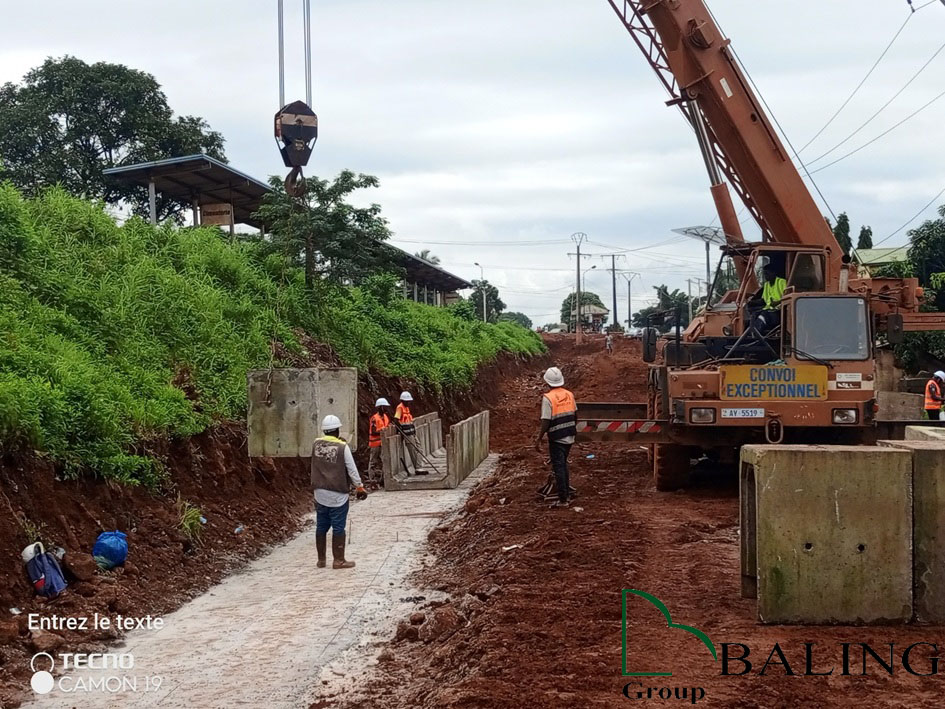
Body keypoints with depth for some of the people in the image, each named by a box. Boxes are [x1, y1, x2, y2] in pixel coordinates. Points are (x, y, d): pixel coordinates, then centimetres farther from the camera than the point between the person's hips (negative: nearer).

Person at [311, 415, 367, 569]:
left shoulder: (316, 444, -1)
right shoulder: (342, 447, -12)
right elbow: (352, 470, -7)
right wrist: (359, 487, 4)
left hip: (320, 493, 5)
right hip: (337, 494, -5)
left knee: (321, 526, 13)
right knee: (338, 528, 3)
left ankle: (321, 559, 20)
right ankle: (338, 560, 7)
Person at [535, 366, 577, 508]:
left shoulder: (548, 398, -17)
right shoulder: (569, 395, 3)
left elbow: (546, 422, -19)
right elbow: (575, 415, 14)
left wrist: (539, 439, -13)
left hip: (556, 438, -6)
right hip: (569, 437, 6)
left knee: (559, 467, -1)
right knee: (563, 464, 22)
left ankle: (563, 500, 0)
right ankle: (566, 493, 30)